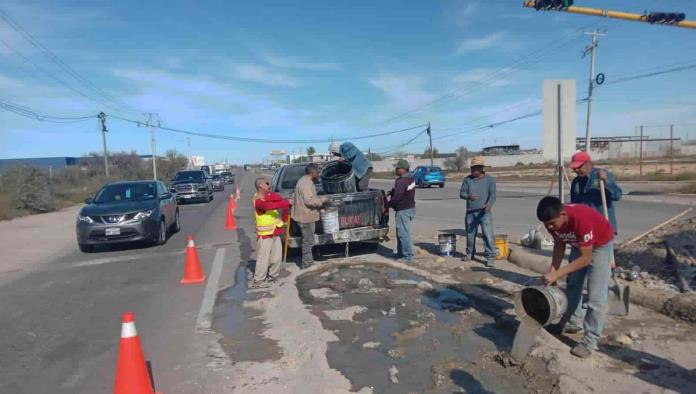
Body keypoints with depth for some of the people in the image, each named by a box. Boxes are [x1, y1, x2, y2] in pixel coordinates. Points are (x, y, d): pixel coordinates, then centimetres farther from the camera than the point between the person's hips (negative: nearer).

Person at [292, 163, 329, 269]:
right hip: (306, 216, -11)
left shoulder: (304, 181, 15)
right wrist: (322, 200, -15)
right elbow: (309, 201, -27)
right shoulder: (307, 183, -20)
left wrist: (319, 200, 19)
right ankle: (307, 263, 8)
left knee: (307, 239, 20)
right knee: (308, 241, -1)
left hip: (305, 215, 11)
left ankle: (308, 260, 31)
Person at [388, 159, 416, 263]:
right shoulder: (410, 179, 11)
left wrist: (388, 205, -8)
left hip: (403, 211, -11)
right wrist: (392, 192, 9)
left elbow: (396, 197, -24)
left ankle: (408, 256, 0)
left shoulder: (401, 182, -21)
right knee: (401, 232, 19)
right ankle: (401, 254, 28)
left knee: (403, 233, -5)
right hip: (410, 207, 11)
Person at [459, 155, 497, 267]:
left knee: (488, 234, -10)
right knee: (470, 234, 13)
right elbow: (461, 193, 2)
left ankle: (490, 257, -5)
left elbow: (493, 194, -10)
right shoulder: (467, 179, 6)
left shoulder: (490, 179, -1)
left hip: (484, 212, -3)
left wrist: (489, 204, -29)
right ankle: (470, 253, 31)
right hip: (470, 212, 3)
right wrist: (469, 196, -21)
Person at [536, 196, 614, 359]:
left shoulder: (581, 219, -41)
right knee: (572, 284, 15)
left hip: (601, 244, -6)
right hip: (578, 244, 7)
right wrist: (552, 272, -16)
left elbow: (586, 258, -34)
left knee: (596, 295, -11)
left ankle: (589, 341, -5)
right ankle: (570, 322, 32)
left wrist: (556, 274, -37)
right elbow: (559, 245, -5)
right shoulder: (552, 220, -22)